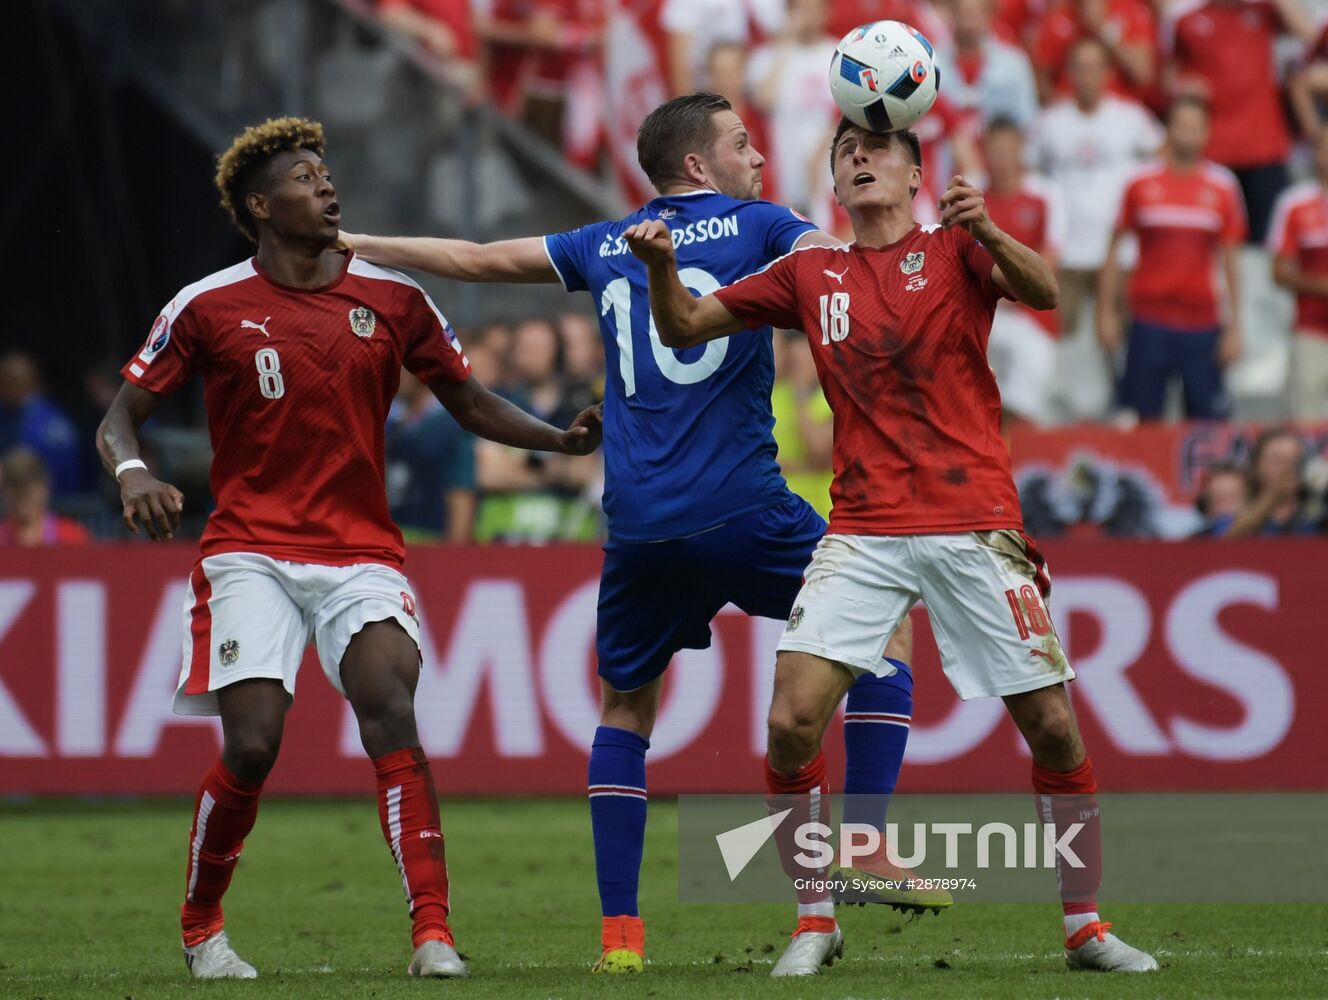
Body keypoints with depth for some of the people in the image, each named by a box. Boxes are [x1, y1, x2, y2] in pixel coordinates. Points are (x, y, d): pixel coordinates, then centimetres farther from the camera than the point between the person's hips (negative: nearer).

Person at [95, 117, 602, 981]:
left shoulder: (393, 300, 6)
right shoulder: (208, 308, 0)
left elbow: (471, 405, 15)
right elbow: (122, 415, 5)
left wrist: (563, 439, -2)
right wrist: (132, 473, -17)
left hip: (362, 554, 1)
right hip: (250, 551, -1)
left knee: (390, 708, -24)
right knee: (252, 747, -14)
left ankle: (434, 934, -26)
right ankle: (201, 930, 12)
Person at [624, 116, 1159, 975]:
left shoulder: (954, 251, 5)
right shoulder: (809, 274, 12)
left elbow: (1042, 291, -14)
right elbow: (684, 328, 15)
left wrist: (989, 233, -34)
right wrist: (662, 267, -7)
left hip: (975, 525, -2)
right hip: (863, 532, 2)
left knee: (1054, 727, -2)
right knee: (792, 721, -14)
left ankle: (1086, 928, 13)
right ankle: (816, 923, 0)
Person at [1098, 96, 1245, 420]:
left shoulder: (1223, 186, 4)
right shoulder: (1141, 183, 3)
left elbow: (1231, 260, 7)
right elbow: (1113, 249, 8)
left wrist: (1234, 326, 3)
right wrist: (1105, 312, 4)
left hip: (1202, 323, 0)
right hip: (1150, 323, 0)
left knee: (1205, 420, -2)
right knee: (1145, 418, 0)